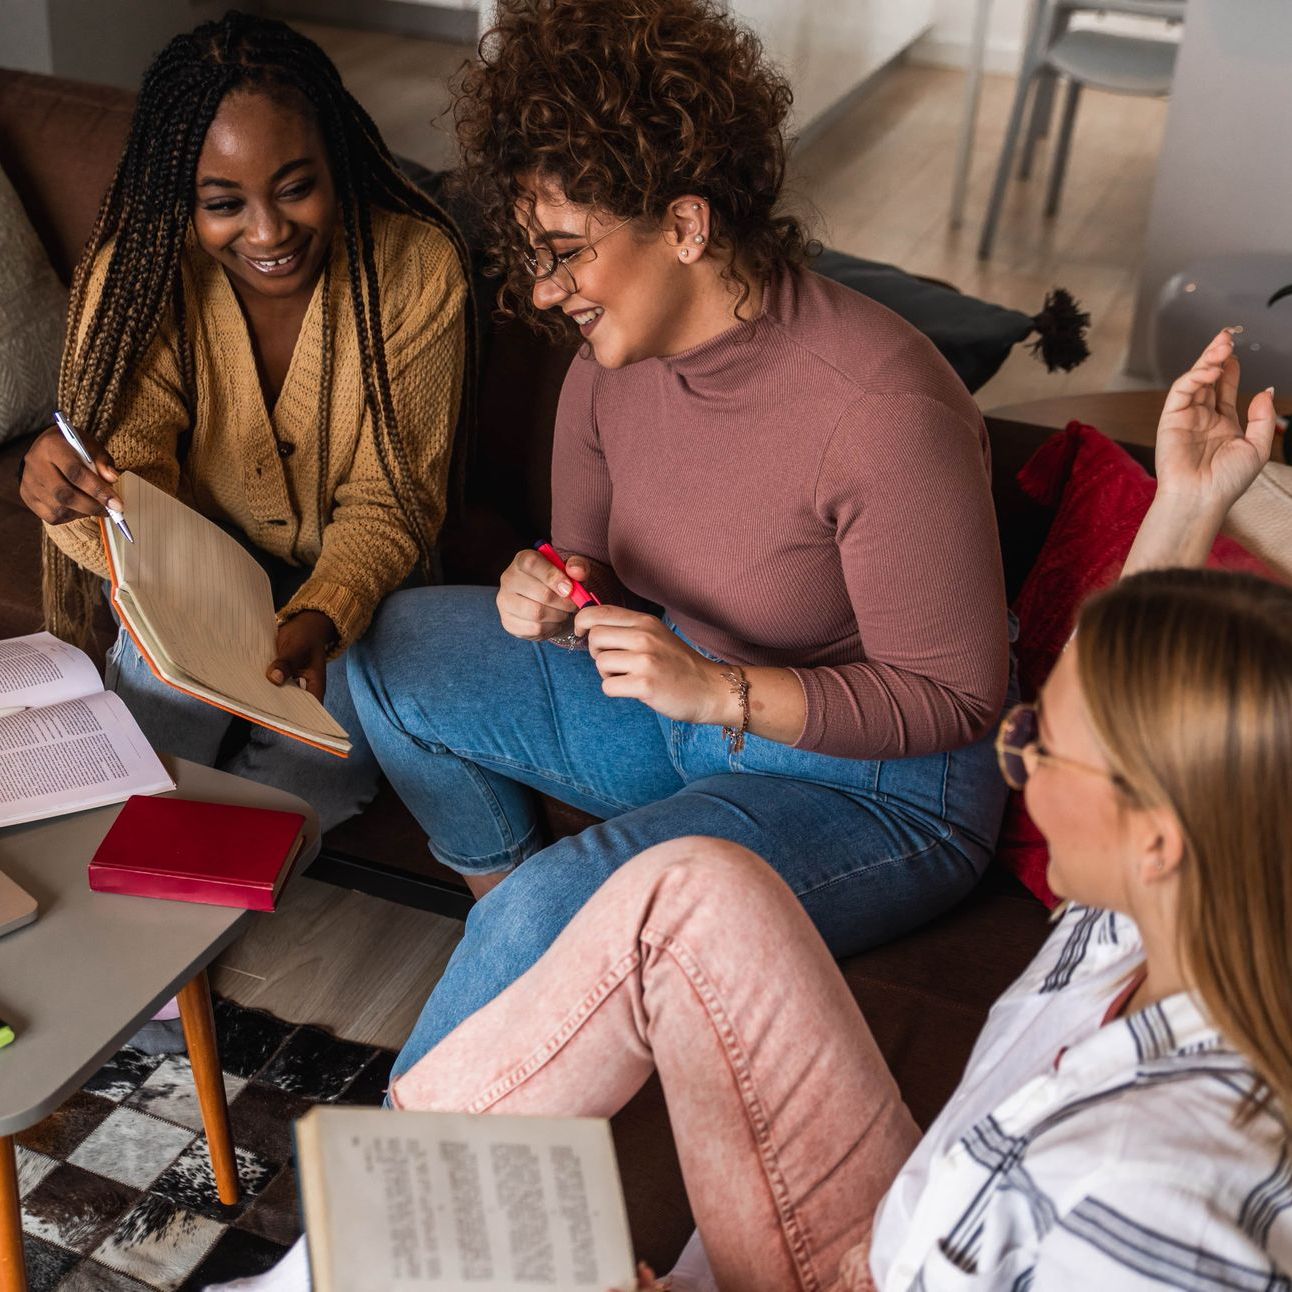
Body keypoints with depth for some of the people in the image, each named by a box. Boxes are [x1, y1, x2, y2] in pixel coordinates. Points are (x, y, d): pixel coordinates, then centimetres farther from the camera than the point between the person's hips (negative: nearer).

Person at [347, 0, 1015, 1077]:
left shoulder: (883, 410, -29)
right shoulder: (612, 366, -6)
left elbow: (953, 697, -22)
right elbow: (599, 575, 9)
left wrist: (718, 690, -31)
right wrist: (551, 598, -16)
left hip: (875, 784, -7)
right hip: (684, 705, 8)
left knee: (562, 910, -28)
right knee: (397, 644, 1)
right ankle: (504, 917, 15)